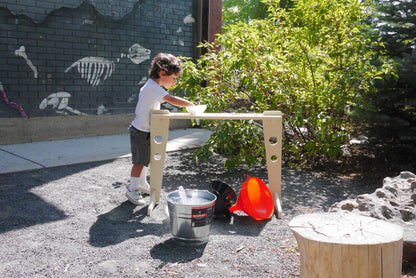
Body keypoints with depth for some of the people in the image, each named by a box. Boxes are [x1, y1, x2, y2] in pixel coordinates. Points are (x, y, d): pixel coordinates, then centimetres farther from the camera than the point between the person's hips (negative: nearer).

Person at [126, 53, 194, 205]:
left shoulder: (152, 86, 10)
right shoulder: (153, 87, -23)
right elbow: (173, 100, -32)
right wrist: (191, 105, -24)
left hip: (147, 131, 10)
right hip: (141, 132, -10)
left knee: (145, 159, 20)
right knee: (139, 161, -2)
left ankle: (141, 184, 34)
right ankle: (132, 190, 10)